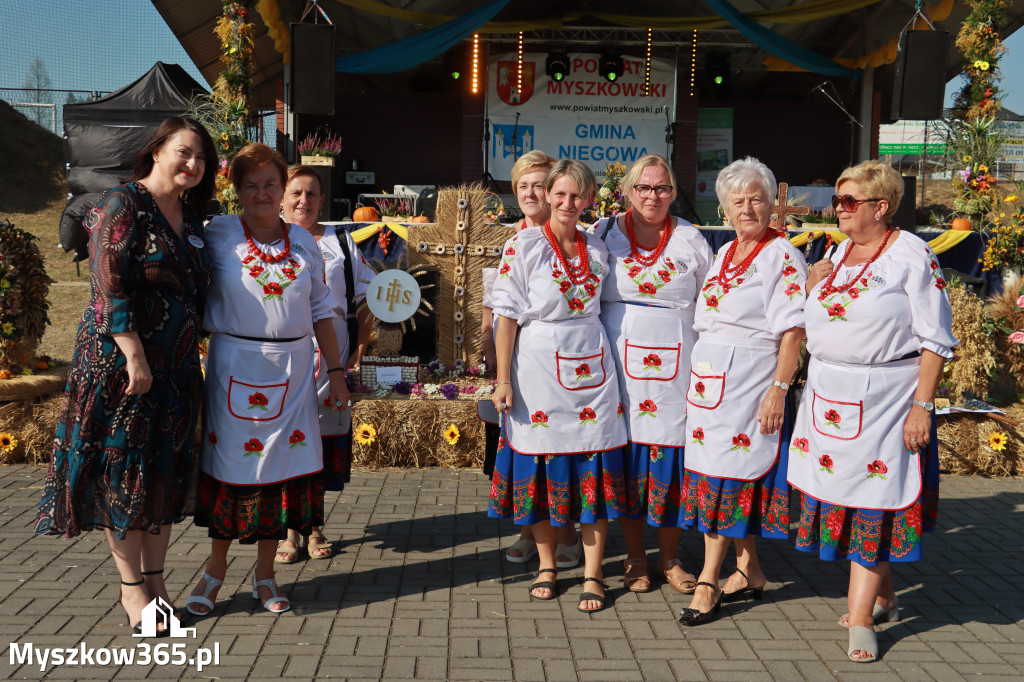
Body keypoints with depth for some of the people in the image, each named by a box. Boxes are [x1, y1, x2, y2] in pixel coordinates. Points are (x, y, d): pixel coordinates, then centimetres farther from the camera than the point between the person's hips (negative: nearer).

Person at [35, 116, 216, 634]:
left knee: (167, 471, 10)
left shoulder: (190, 217, 13)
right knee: (123, 469, 3)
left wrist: (193, 349, 14)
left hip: (176, 365, 7)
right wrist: (134, 357, -21)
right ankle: (131, 587, 15)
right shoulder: (124, 205, -9)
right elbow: (110, 287, -17)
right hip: (121, 359, -7)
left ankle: (155, 580, 22)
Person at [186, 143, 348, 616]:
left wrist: (336, 371, 9)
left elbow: (321, 311, 11)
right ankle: (215, 570, 24)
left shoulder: (303, 242, 9)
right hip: (235, 368, -2)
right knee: (232, 464, 4)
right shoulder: (218, 235, 0)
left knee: (282, 465, 6)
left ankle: (264, 576, 21)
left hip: (292, 372, 3)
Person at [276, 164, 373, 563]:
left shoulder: (341, 243, 10)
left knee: (323, 435, 5)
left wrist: (359, 347, 3)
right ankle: (288, 529, 14)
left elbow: (368, 298, 12)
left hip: (330, 356, 1)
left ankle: (312, 526, 21)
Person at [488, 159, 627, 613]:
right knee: (540, 467, 5)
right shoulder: (522, 246, -3)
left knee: (594, 471, 1)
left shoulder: (597, 251, 8)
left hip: (591, 369, 3)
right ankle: (546, 564, 24)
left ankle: (592, 575, 13)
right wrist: (503, 380, -9)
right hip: (538, 370, -2)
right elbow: (507, 316, -5)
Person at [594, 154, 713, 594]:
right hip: (621, 360, 0)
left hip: (674, 364, 0)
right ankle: (635, 558, 20)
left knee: (672, 459, 3)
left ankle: (669, 558, 21)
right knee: (626, 457, 4)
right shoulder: (604, 234, 7)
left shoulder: (691, 240, 8)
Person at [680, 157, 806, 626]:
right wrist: (700, 373, 16)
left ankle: (708, 582, 2)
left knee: (727, 476, -5)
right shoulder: (724, 253, 15)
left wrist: (779, 389, -19)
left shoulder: (783, 256, -7)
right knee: (724, 474, 10)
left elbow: (793, 330, -12)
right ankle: (749, 571, 23)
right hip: (708, 377, 7)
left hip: (750, 380, -7)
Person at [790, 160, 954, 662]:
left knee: (871, 499, -2)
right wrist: (812, 283, 2)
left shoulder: (913, 257, -9)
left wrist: (922, 404, -16)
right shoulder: (840, 251, 12)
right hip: (827, 393, 7)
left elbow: (935, 340, -11)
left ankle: (859, 619, 7)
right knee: (838, 491, 11)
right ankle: (883, 598, 30)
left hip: (884, 395, -7)